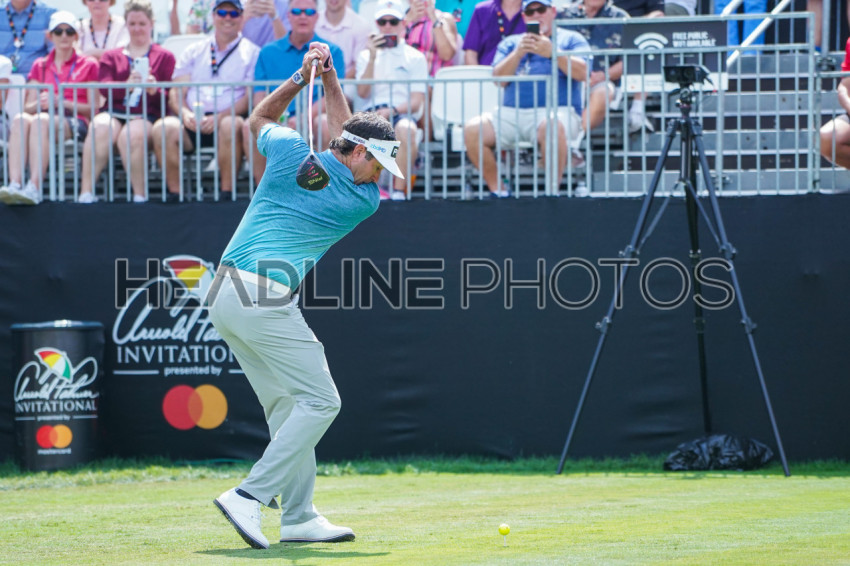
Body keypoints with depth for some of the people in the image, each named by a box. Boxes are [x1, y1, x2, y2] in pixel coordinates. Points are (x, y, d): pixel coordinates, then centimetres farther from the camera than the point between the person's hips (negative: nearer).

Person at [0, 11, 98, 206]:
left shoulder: (88, 65, 14)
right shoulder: (40, 66, 24)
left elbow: (92, 108, 4)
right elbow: (29, 106, 15)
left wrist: (61, 102, -10)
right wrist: (39, 104, -9)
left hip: (75, 122, -3)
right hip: (45, 117, 3)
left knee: (40, 121, -37)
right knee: (19, 120, -33)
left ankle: (34, 188, -51)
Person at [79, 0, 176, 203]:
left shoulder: (164, 57, 19)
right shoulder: (111, 56, 25)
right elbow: (104, 88, 6)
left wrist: (155, 90, -17)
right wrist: (127, 85, -16)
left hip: (145, 115, -2)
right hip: (113, 112, 2)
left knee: (131, 135, -38)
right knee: (100, 128, -34)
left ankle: (139, 195, -30)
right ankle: (86, 192, -38)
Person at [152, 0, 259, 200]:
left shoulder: (251, 53, 11)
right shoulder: (194, 51, 21)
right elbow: (176, 91, 12)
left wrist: (220, 117, -17)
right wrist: (186, 114, -11)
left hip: (229, 117, -3)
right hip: (192, 121, 3)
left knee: (230, 126, -39)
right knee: (162, 128, -29)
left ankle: (227, 191, -29)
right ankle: (174, 192, -23)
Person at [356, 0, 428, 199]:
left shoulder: (415, 58, 14)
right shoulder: (366, 56, 22)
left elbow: (417, 102, 5)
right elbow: (362, 93, 7)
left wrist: (392, 111, -14)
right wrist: (372, 59, -3)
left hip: (402, 113, -1)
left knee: (406, 130, -39)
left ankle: (399, 190, -33)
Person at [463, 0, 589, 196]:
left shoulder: (571, 39, 16)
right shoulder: (511, 43, 25)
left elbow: (582, 73, -1)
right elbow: (498, 78, 11)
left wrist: (553, 53, -11)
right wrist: (518, 53, -3)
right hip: (511, 112, 4)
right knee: (472, 129, -21)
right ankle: (497, 190, -10)